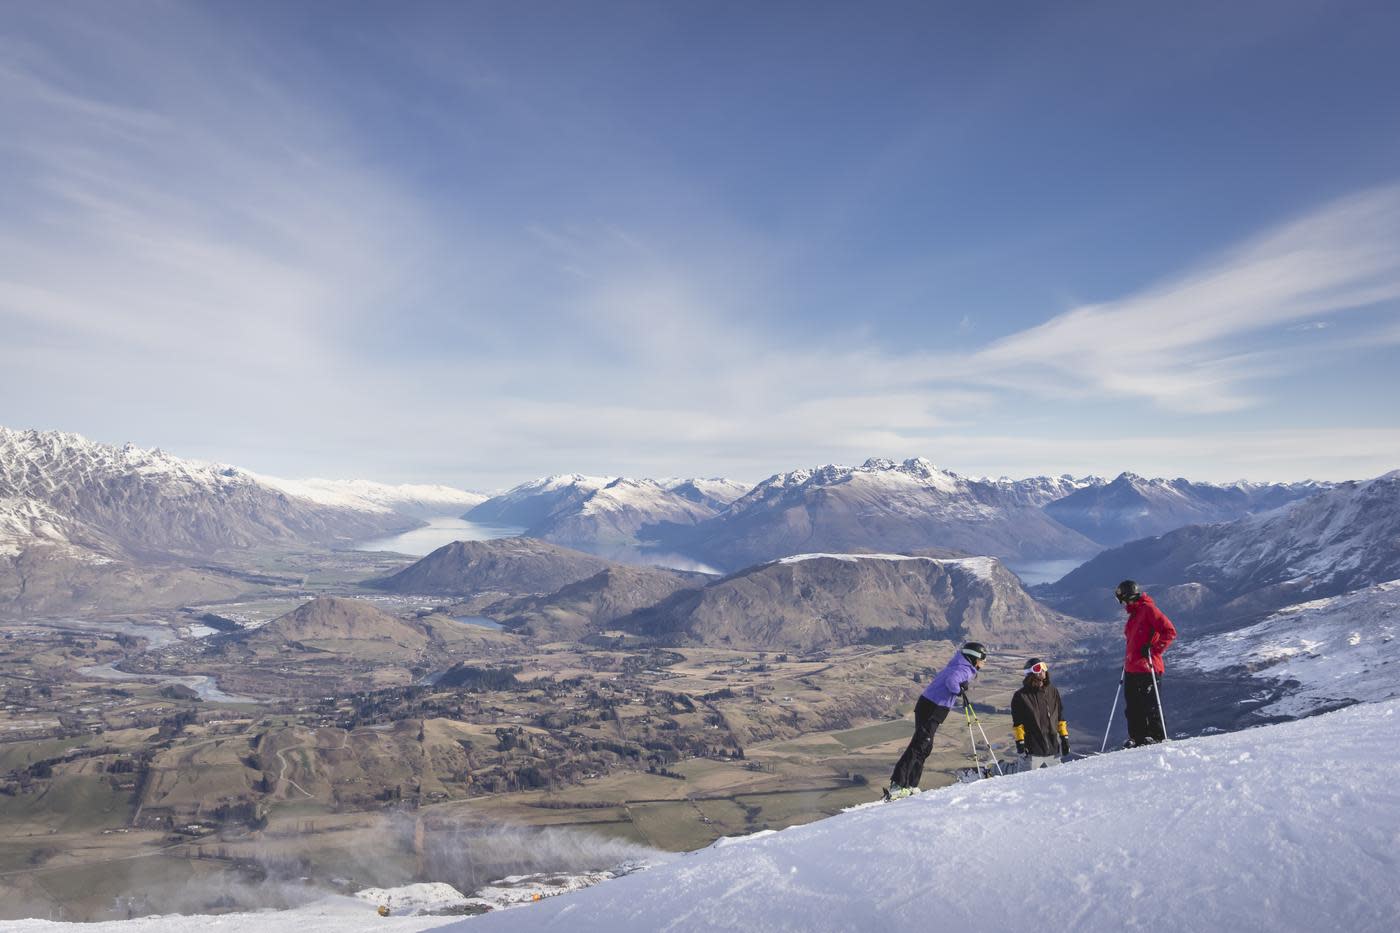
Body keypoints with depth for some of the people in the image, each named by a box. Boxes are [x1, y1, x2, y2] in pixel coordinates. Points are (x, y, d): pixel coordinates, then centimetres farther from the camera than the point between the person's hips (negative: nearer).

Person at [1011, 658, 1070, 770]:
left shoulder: (1053, 691, 8)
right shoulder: (1020, 696, -5)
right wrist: (1020, 743, -8)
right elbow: (1017, 724, -3)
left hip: (1053, 748, 4)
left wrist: (1064, 738, 12)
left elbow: (1060, 718, 15)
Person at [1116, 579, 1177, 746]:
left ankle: (1158, 738, 4)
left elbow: (1170, 632, -15)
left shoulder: (1148, 609, -8)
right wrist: (1127, 661, 23)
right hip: (1131, 669, 9)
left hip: (1147, 668, -9)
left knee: (1150, 705, -4)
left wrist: (1153, 650, -18)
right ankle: (1137, 739, 14)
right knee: (1132, 707, 9)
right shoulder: (1134, 614, 21)